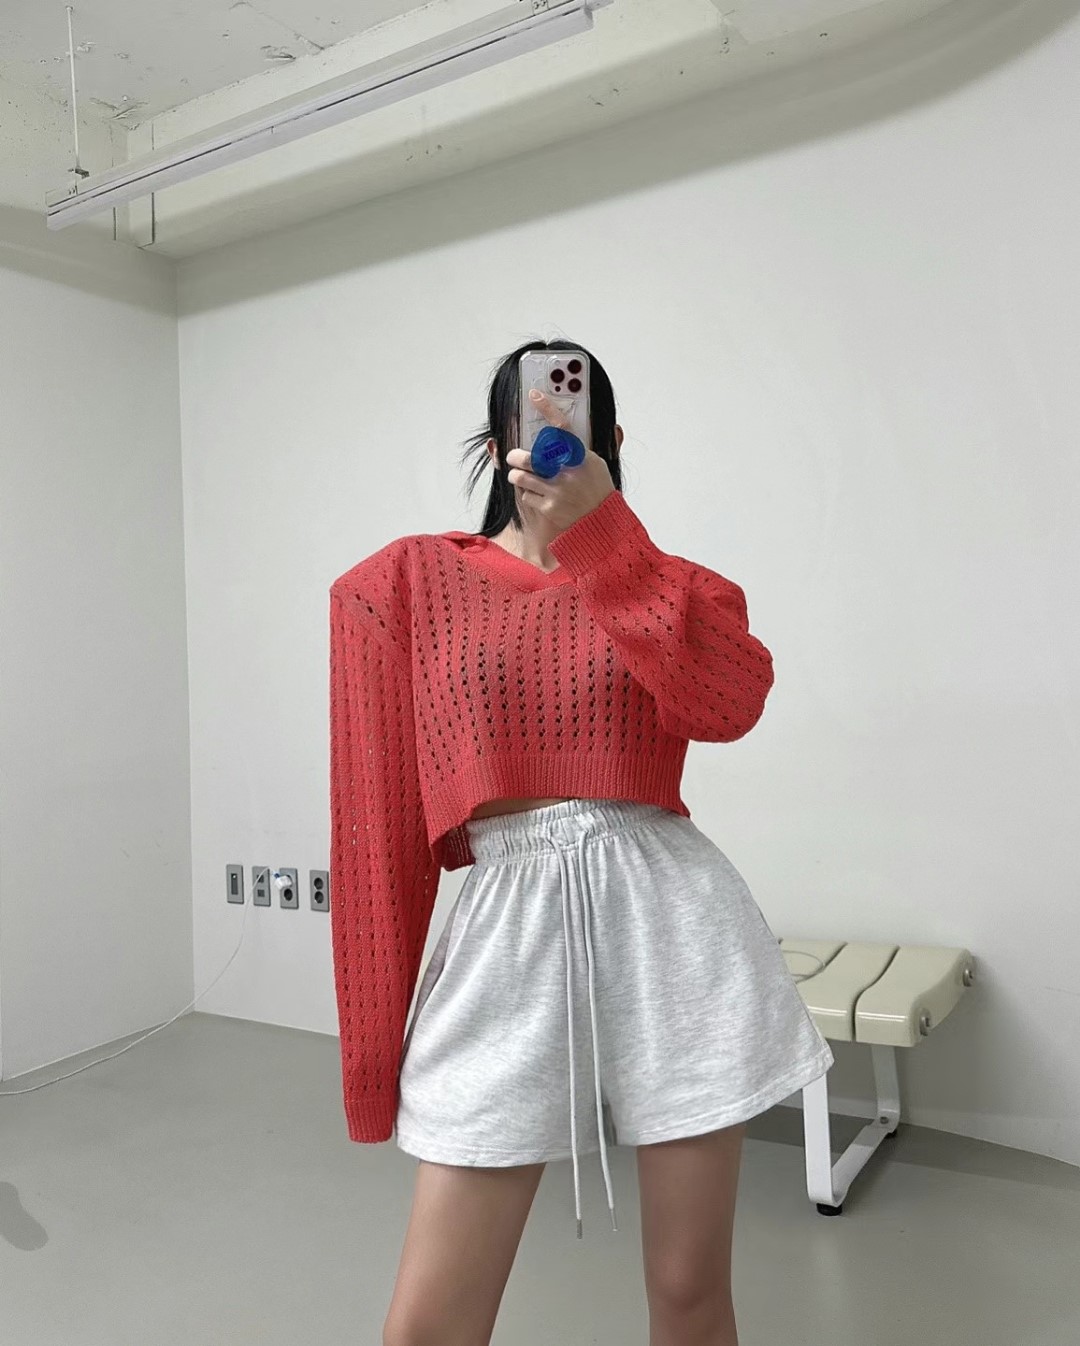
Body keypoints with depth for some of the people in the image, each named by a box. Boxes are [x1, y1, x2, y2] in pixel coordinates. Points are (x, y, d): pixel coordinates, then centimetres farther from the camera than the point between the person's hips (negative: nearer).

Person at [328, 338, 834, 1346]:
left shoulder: (675, 585, 10)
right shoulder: (407, 583, 5)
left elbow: (728, 704, -14)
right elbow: (378, 819, 3)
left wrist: (600, 531, -17)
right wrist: (377, 1047, 4)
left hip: (669, 923, 1)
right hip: (507, 928, 0)